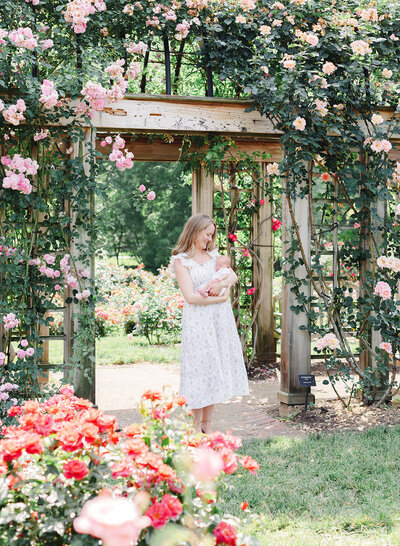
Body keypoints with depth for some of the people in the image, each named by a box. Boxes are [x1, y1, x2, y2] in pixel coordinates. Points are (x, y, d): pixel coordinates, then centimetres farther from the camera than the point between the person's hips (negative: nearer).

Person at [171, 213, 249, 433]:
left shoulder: (212, 255, 15)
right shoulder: (181, 260, -4)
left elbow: (233, 275, 4)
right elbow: (190, 297, -12)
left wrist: (221, 284, -16)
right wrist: (220, 299, -9)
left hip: (220, 317, 6)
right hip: (198, 320, -6)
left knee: (217, 365, 6)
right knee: (200, 366, -4)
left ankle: (207, 424, 14)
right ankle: (196, 426, 7)